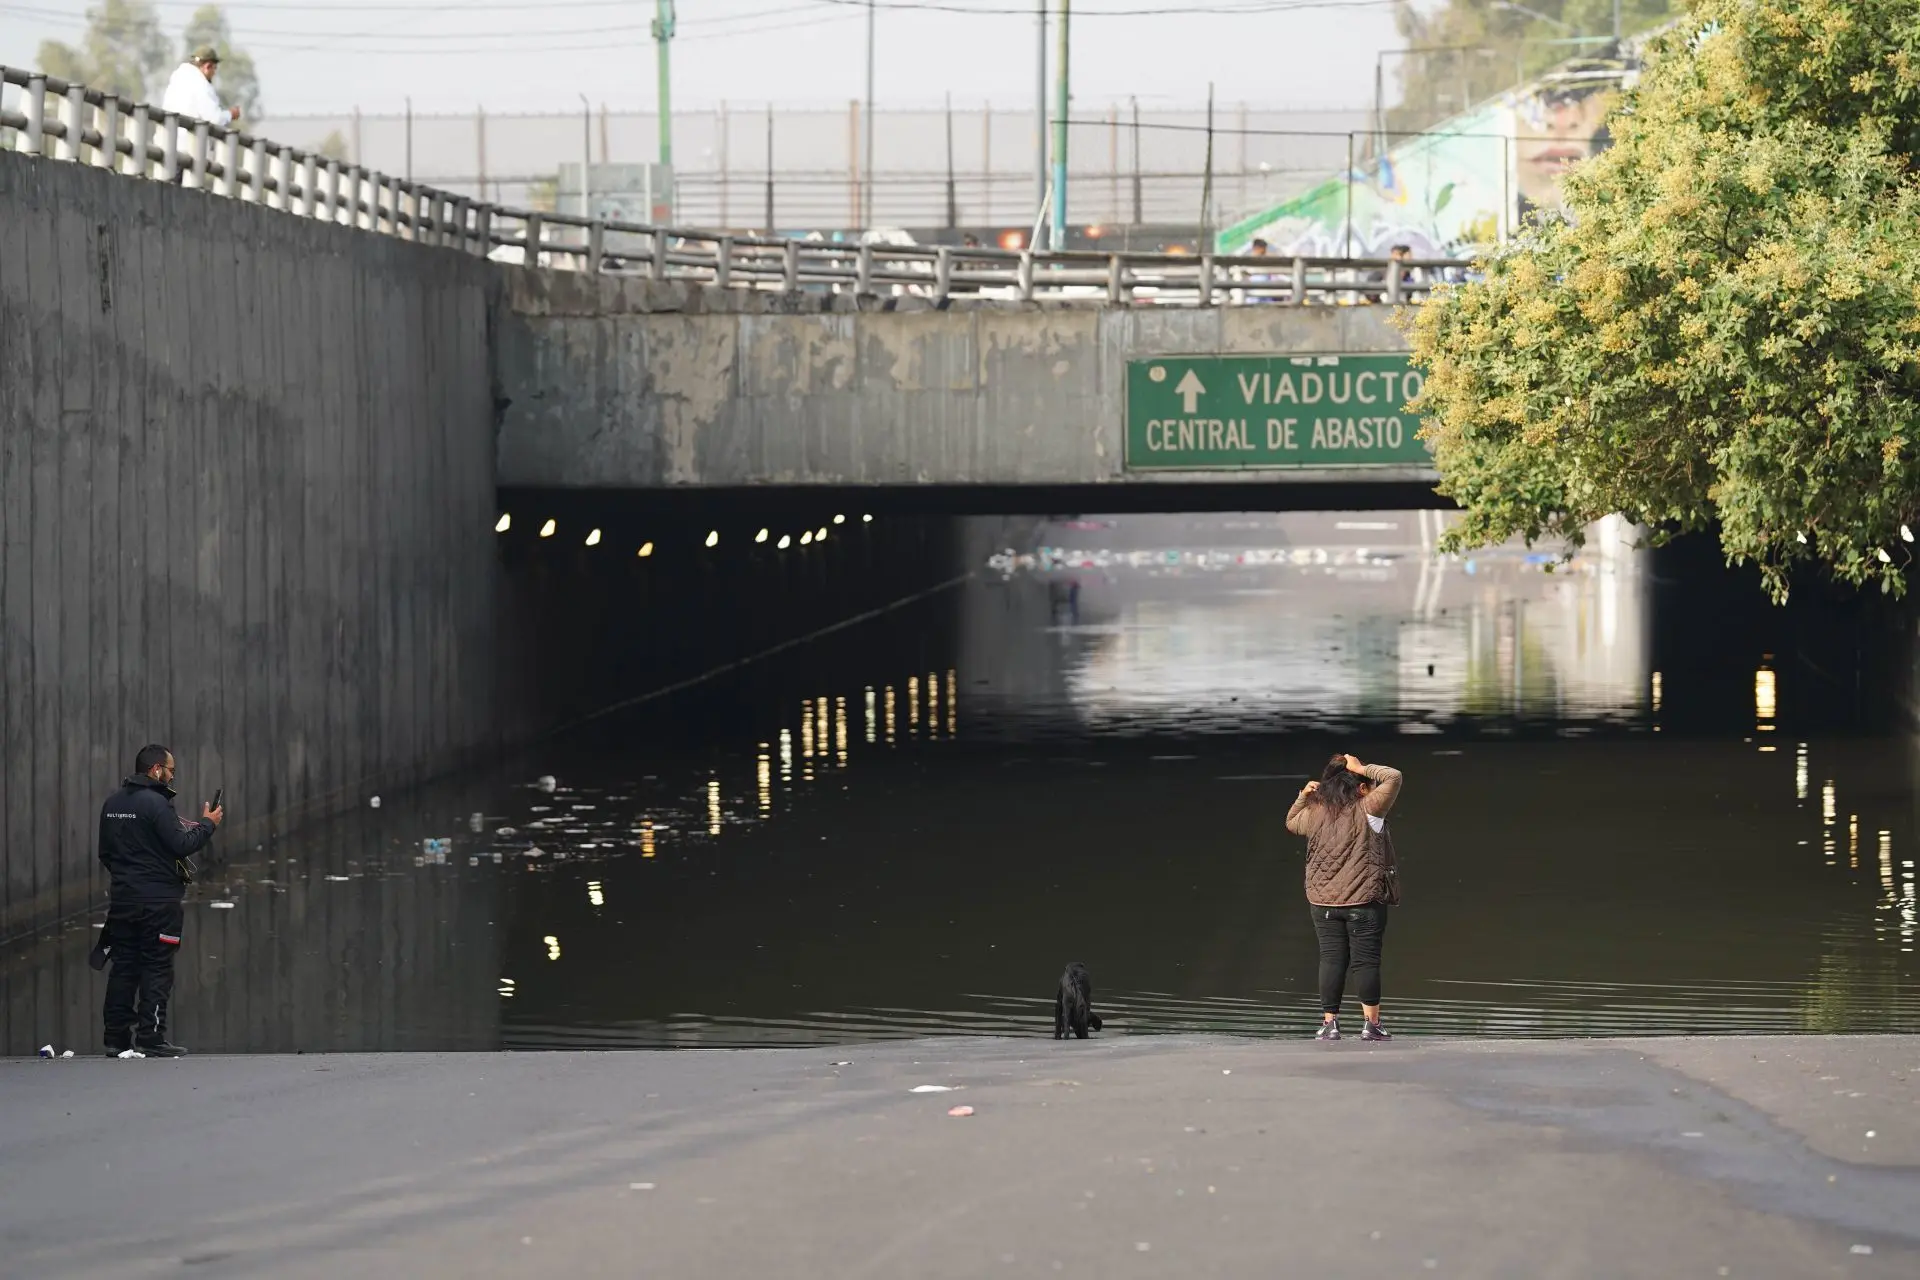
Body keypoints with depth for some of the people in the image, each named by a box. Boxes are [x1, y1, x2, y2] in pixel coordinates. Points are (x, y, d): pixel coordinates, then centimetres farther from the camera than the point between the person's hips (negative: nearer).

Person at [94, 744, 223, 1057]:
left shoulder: (112, 803, 11)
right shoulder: (154, 803, -14)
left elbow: (105, 852, 16)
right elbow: (182, 845, -18)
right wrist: (207, 825, -3)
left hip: (122, 898, 7)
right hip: (158, 899, -7)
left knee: (123, 967, 9)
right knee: (157, 968, -3)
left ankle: (117, 1037, 9)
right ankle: (151, 1038, -6)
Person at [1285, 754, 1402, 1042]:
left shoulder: (1315, 813, 4)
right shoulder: (1366, 811, -10)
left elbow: (1291, 822, 25)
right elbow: (1393, 778, -10)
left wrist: (1302, 797, 15)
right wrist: (1363, 769, -3)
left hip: (1324, 902, 4)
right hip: (1364, 900, -4)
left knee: (1331, 960, 7)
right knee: (1366, 961, 1)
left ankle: (1329, 1023, 5)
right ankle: (1371, 1024, 1)